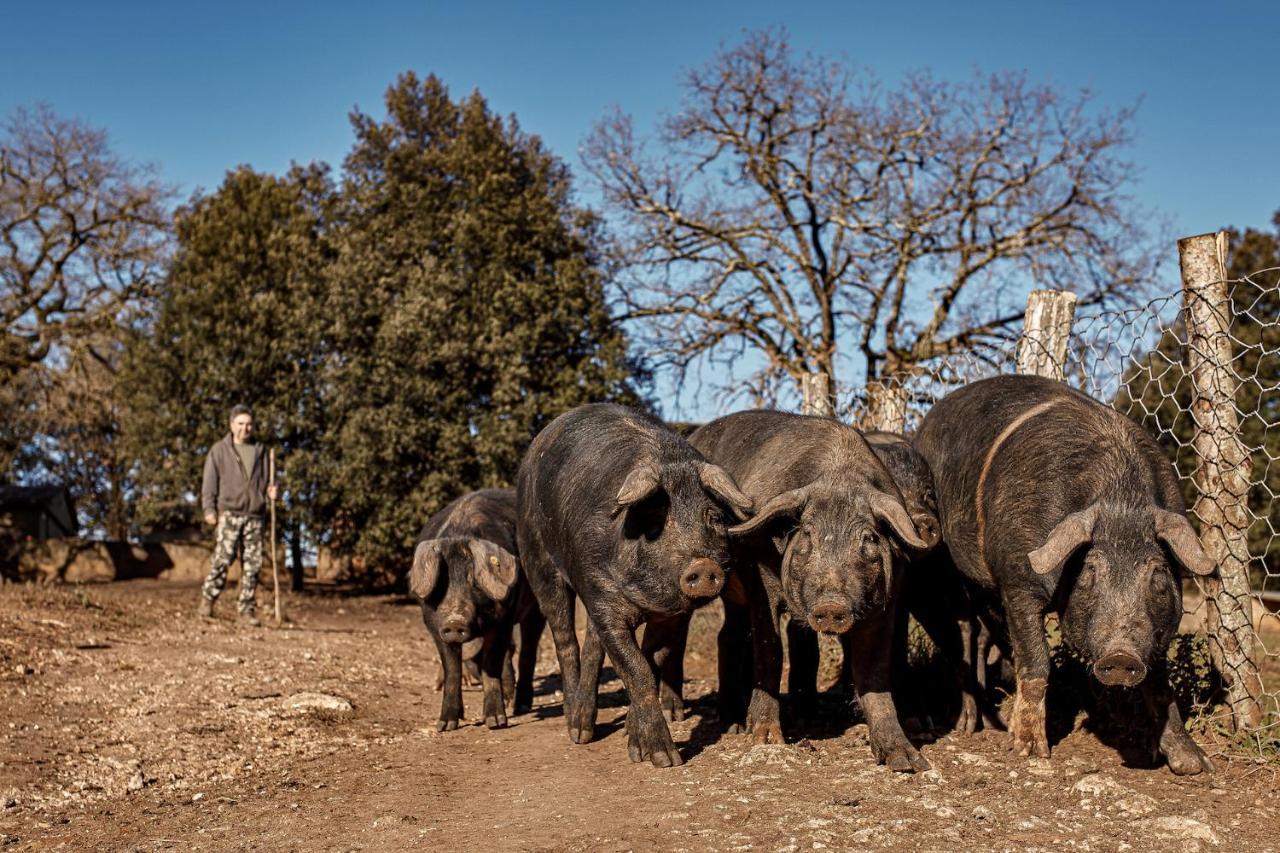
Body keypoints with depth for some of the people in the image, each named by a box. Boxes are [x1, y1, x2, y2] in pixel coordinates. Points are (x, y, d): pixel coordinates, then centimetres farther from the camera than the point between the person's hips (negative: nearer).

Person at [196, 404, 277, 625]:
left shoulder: (260, 451, 17)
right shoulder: (219, 451, 7)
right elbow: (209, 483, 4)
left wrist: (269, 492, 1)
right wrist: (209, 509, -6)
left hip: (255, 516, 3)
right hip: (228, 513, -3)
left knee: (252, 563, 1)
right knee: (222, 558, -13)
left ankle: (247, 608, 6)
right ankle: (207, 600, 2)